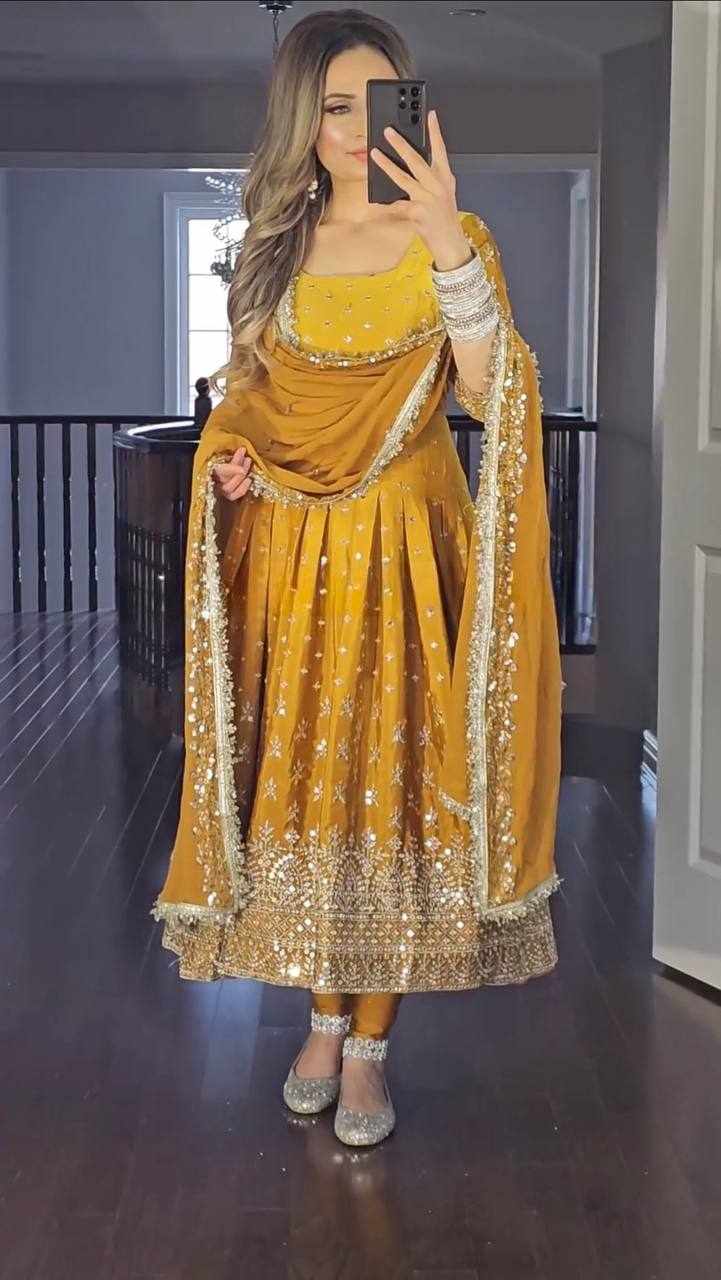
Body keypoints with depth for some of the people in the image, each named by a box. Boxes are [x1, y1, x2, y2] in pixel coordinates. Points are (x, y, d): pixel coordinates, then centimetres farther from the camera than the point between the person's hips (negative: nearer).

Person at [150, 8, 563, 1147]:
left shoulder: (454, 239, -2)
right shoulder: (273, 245, 8)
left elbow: (490, 391, -18)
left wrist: (447, 245, -28)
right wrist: (229, 456, -3)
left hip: (404, 549, -3)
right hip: (287, 552, 3)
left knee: (391, 776, 0)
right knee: (296, 776, 5)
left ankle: (371, 1043, 12)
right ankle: (325, 1014, 23)